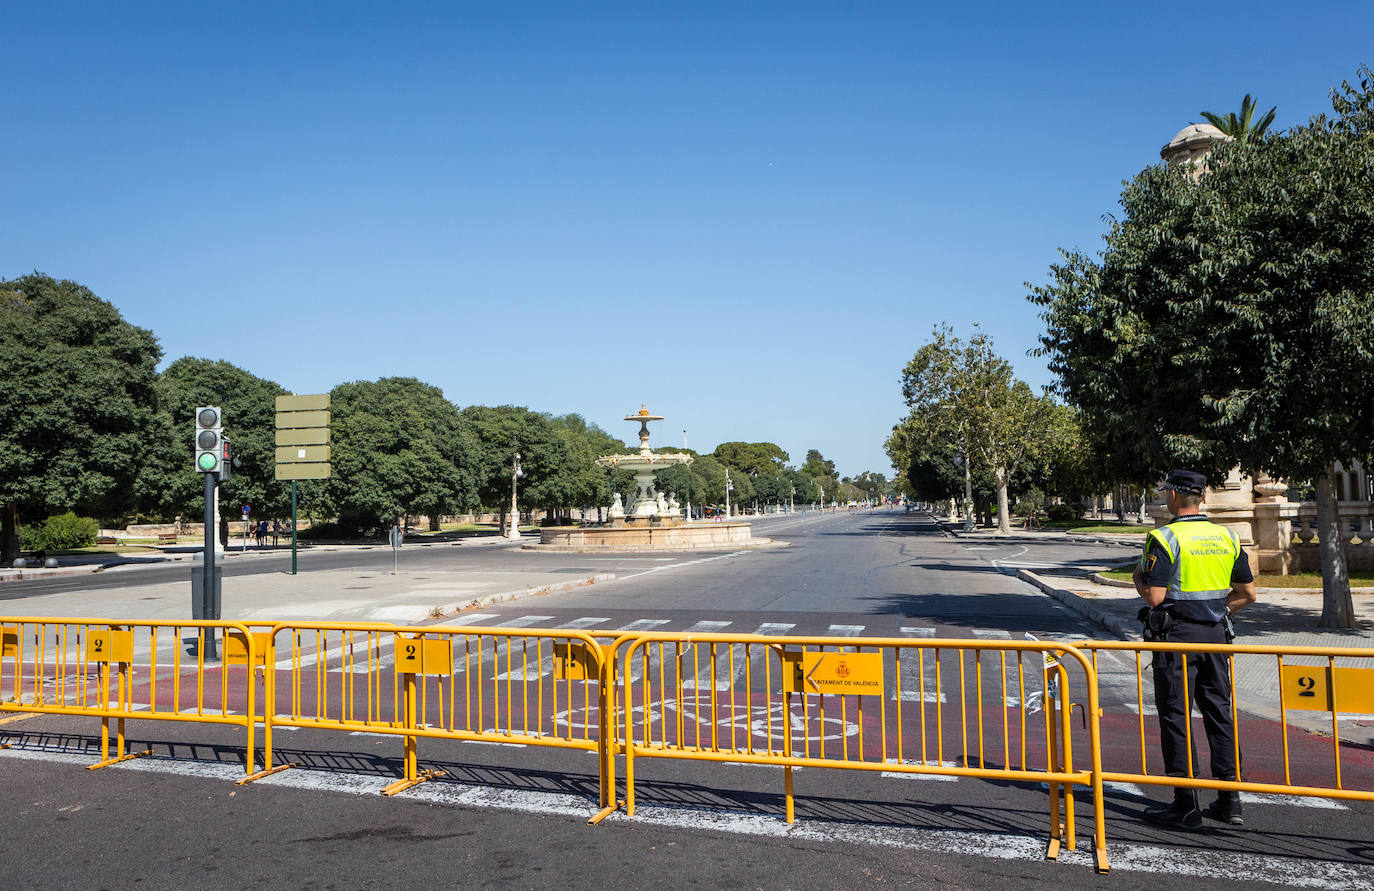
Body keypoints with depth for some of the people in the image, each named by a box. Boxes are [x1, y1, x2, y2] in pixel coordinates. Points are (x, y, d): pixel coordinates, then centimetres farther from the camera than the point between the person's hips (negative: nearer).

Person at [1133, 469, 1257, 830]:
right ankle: (1229, 800, 18)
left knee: (1176, 716, 1)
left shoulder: (1164, 538, -14)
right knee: (1219, 712, 13)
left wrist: (1138, 575, 1)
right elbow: (1248, 594, 10)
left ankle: (1185, 805, 5)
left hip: (1177, 636, -6)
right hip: (1216, 635, 6)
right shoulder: (1227, 537, 6)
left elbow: (1154, 596, -19)